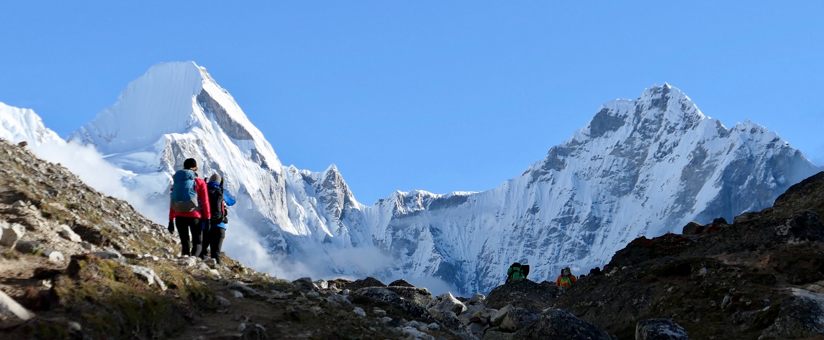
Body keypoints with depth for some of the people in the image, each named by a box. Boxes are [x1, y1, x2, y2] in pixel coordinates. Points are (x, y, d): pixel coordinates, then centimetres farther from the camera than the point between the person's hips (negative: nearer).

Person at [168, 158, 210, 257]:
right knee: (197, 243, 6)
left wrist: (171, 220, 16)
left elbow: (172, 202, 12)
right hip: (194, 216, -3)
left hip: (179, 217, 3)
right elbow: (205, 202, -4)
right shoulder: (199, 182, -1)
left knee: (184, 243, 13)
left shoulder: (176, 181, 10)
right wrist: (207, 219, 1)